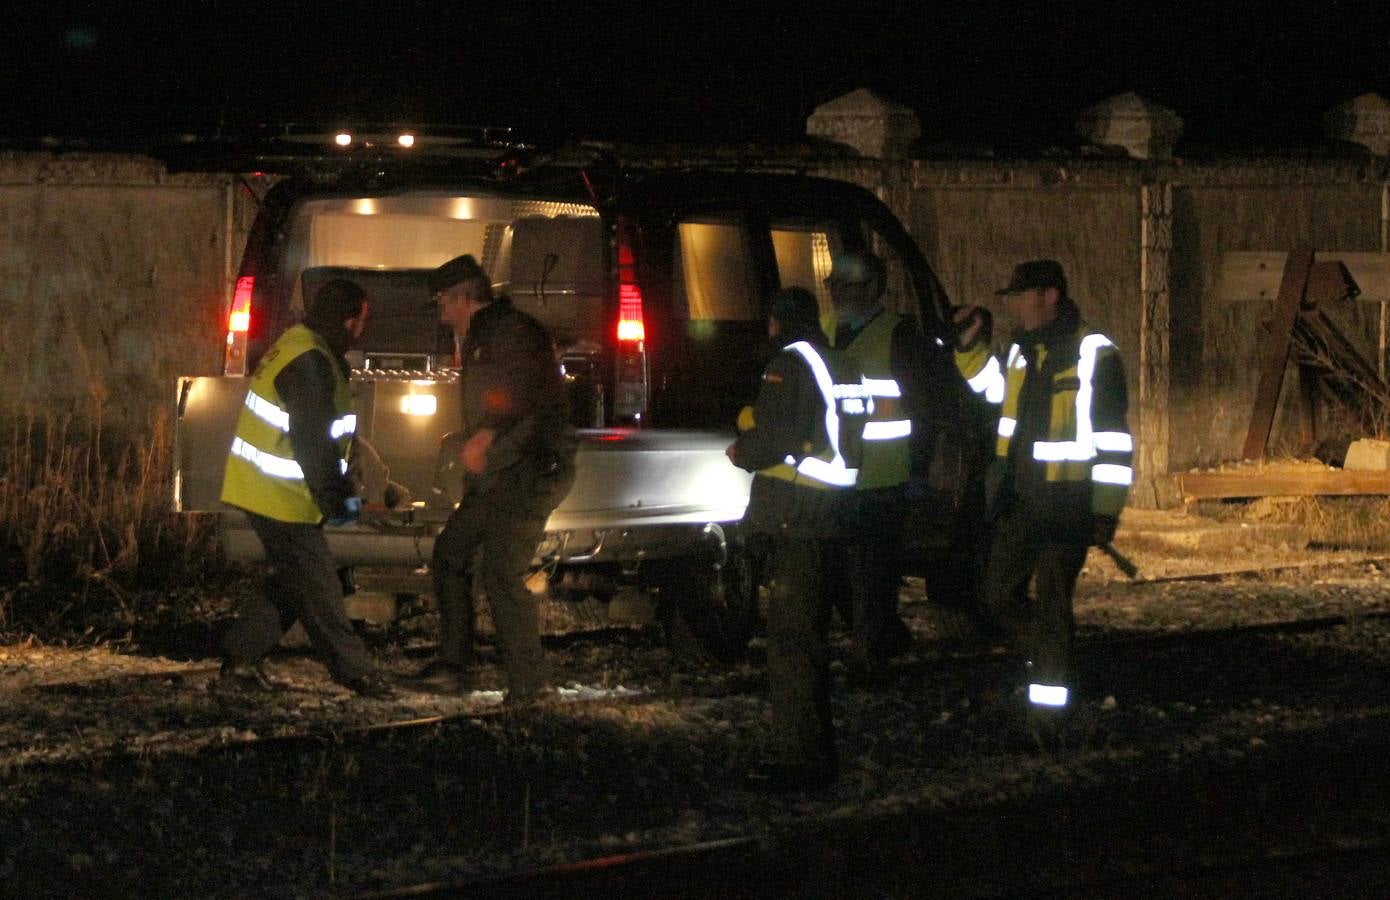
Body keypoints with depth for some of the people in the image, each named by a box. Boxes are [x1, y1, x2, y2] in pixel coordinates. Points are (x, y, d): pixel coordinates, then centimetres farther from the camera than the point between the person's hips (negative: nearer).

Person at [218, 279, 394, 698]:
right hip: (282, 497, -11)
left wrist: (342, 489, 19)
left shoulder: (302, 348, 13)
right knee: (318, 587, -3)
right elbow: (312, 443, -24)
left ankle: (240, 660, 16)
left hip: (266, 490, 11)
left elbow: (324, 435, 20)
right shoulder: (308, 363, -21)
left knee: (292, 583, 16)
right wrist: (336, 500, -18)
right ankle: (355, 671, 3)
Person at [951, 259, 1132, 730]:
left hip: (1067, 504, -8)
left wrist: (1106, 511, -18)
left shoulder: (1093, 356, -15)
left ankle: (1050, 698, 4)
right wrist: (970, 346, 17)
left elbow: (1113, 442, -16)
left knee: (1051, 601, -4)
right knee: (1000, 593, 14)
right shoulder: (1023, 351, 9)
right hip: (1019, 498, 8)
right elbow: (996, 388, 32)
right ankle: (1046, 663, 32)